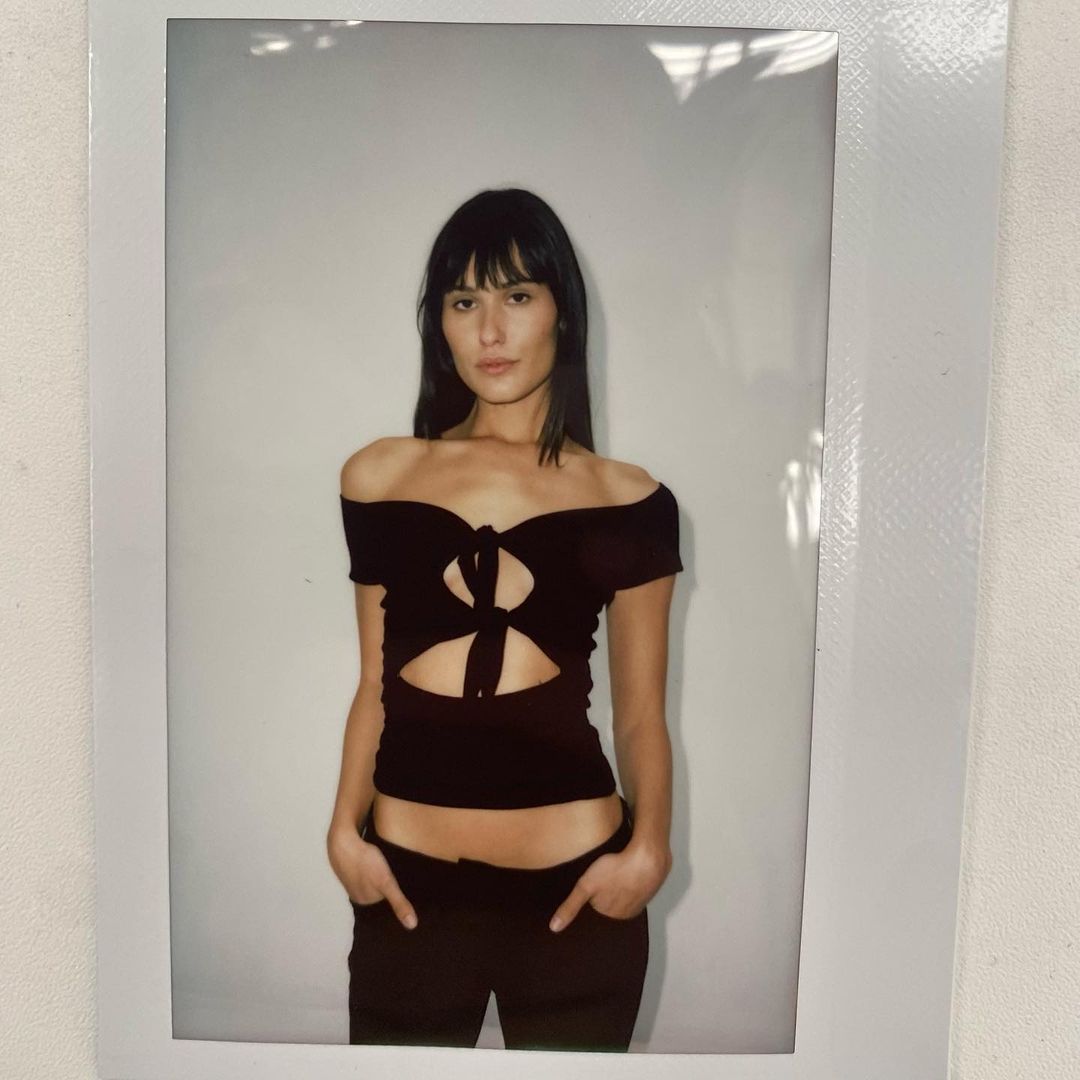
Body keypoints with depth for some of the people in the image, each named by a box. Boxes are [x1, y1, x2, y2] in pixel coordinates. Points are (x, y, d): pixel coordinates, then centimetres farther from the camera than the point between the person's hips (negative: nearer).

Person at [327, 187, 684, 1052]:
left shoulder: (627, 501, -1)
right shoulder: (380, 478, 4)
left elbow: (640, 713, 2)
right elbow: (375, 684, 8)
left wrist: (648, 846, -12)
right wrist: (345, 829, -2)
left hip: (575, 885, -1)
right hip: (407, 883, 2)